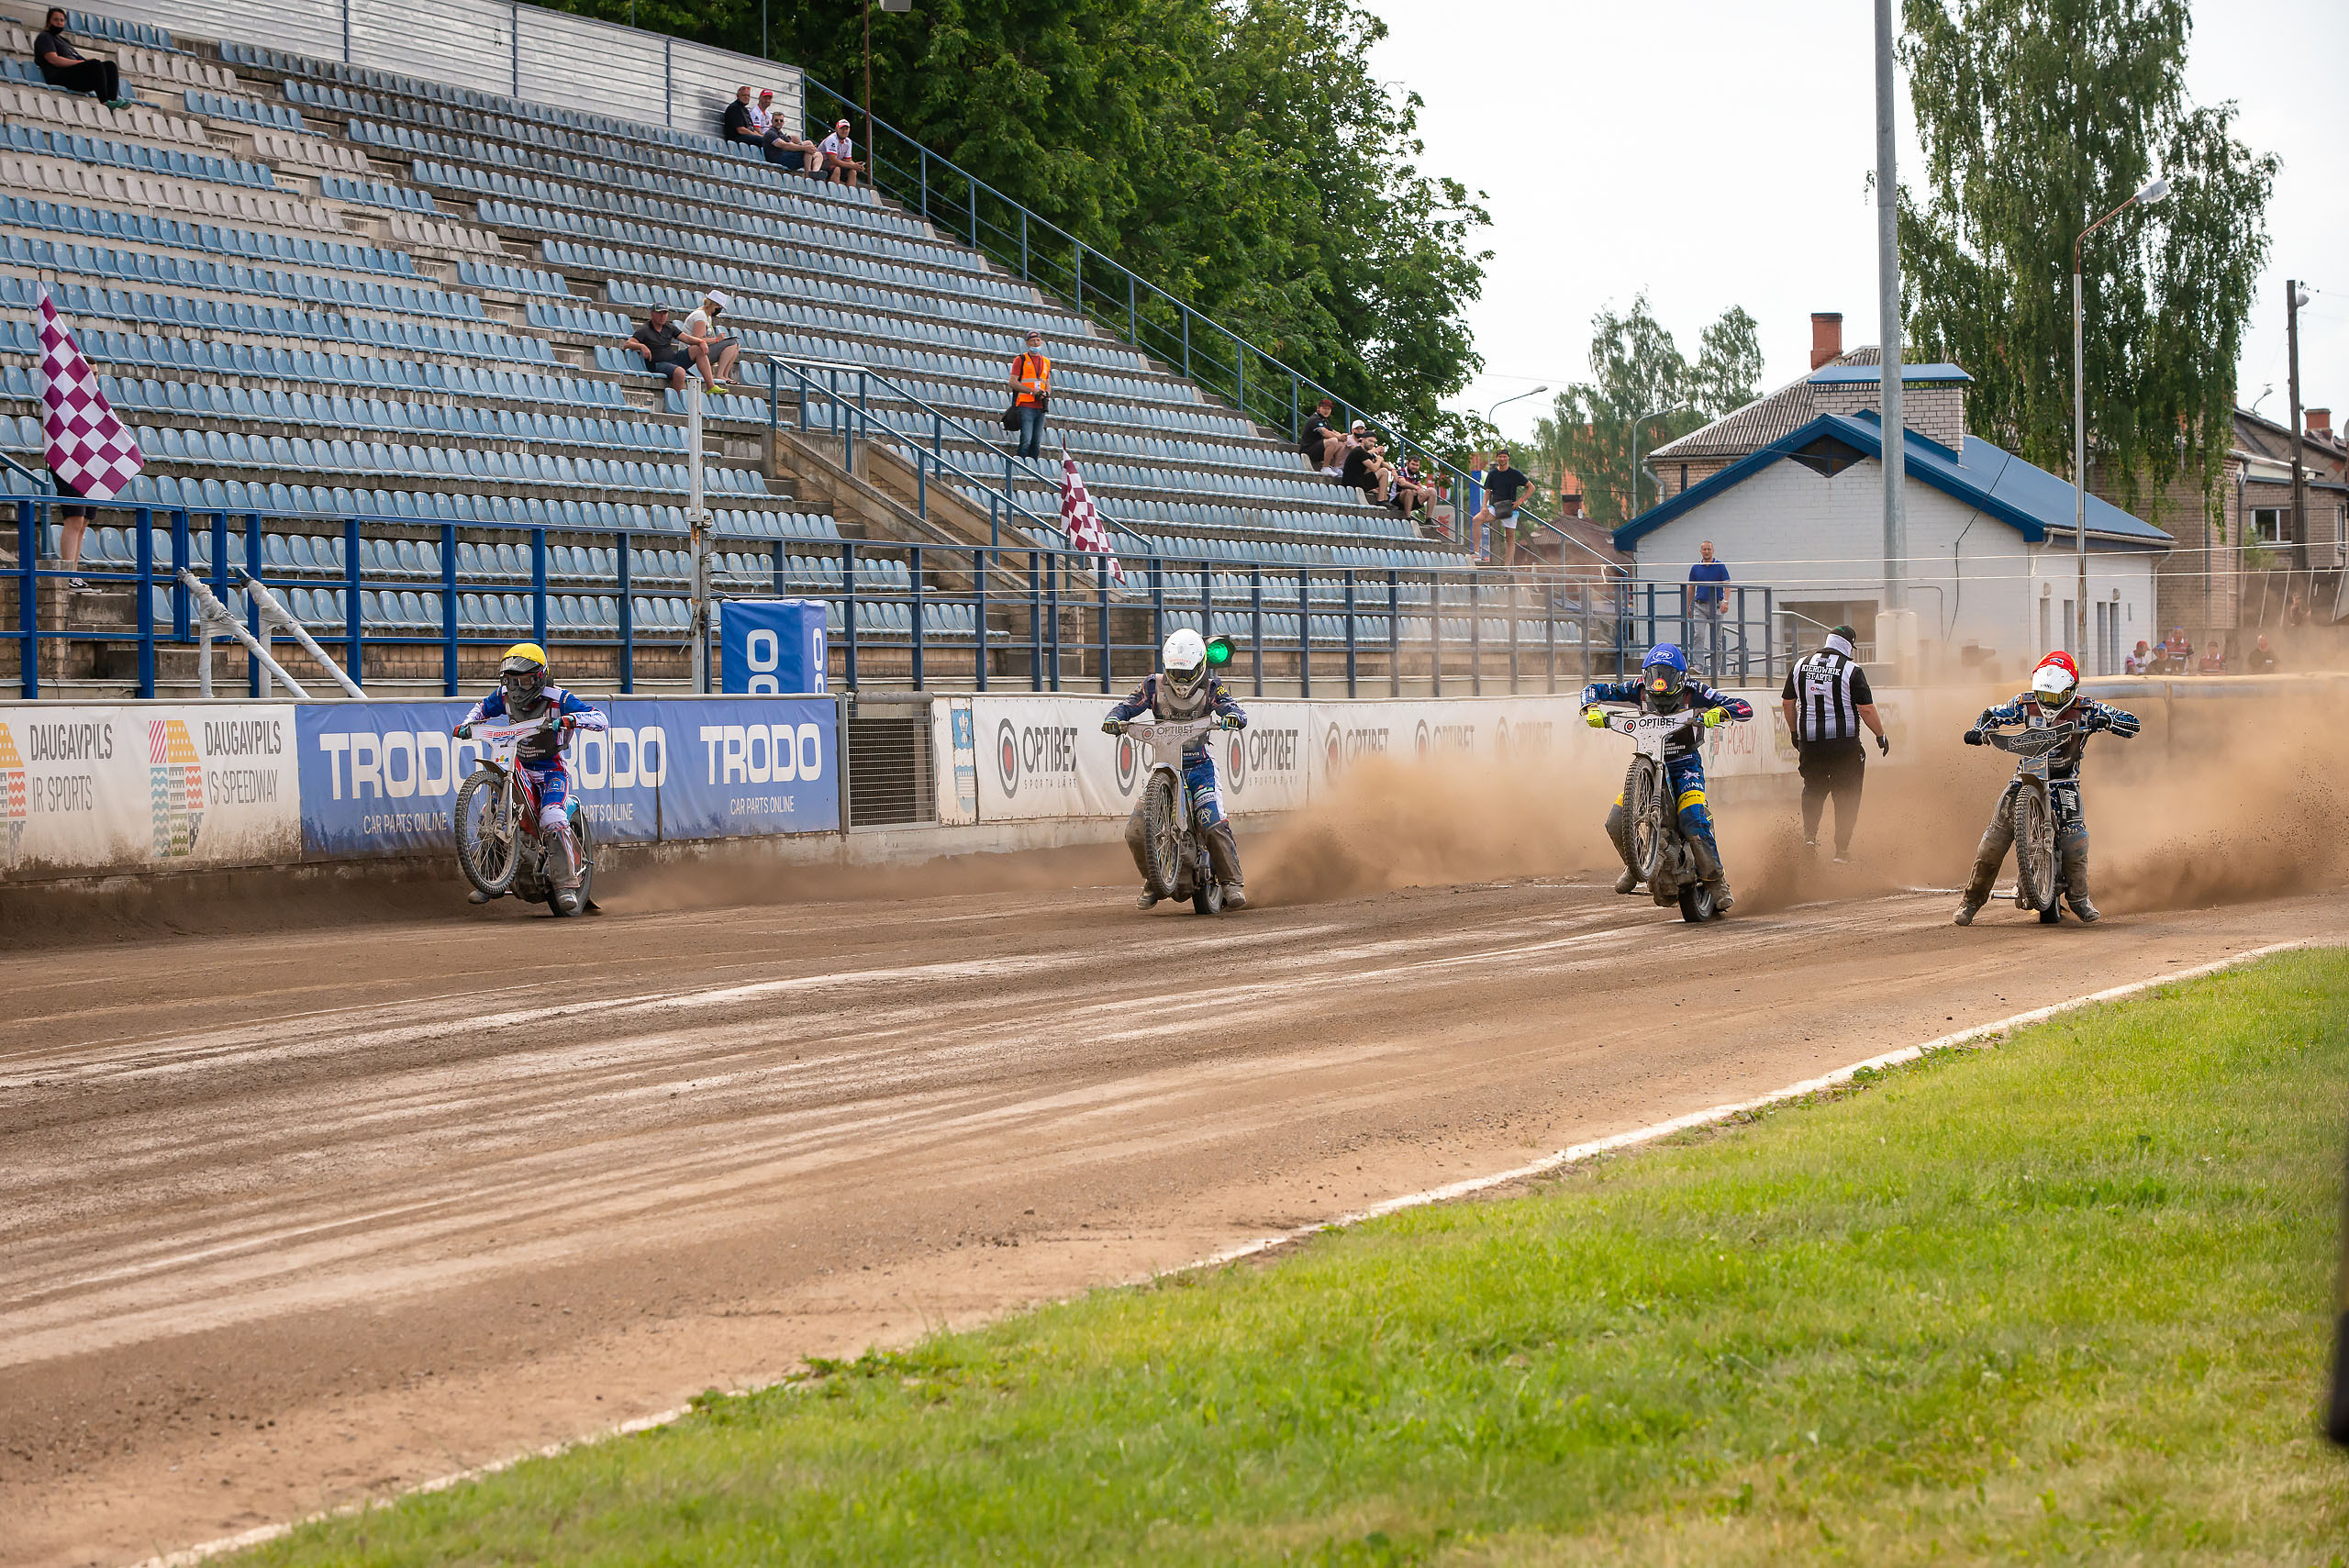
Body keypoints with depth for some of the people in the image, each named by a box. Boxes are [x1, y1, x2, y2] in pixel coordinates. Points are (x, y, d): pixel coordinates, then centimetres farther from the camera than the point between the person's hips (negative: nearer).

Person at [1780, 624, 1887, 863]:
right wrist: (1881, 735, 4)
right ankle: (1842, 850, 3)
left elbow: (1787, 703, 14)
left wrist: (1794, 732, 27)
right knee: (1846, 797, 6)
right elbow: (1866, 709, -10)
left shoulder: (1800, 666, 6)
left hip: (1809, 742, 4)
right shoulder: (1851, 669, -8)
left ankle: (1809, 834, 2)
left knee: (1813, 789, 22)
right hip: (1844, 743, -4)